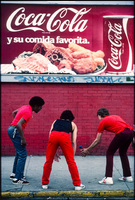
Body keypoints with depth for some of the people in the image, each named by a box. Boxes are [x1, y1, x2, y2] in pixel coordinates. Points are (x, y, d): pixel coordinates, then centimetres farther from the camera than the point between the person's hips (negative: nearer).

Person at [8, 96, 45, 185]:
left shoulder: (25, 107, 10)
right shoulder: (28, 112, -20)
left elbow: (14, 112, 26)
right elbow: (18, 125, -31)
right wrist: (23, 139, -26)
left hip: (12, 129, 10)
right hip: (15, 131, -10)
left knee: (19, 152, 21)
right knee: (23, 154, -8)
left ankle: (14, 174, 30)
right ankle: (17, 178, -6)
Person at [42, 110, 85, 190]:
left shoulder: (55, 122, 37)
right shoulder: (73, 124, 33)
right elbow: (74, 142, 21)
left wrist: (54, 153, 29)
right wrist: (72, 155, 24)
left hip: (53, 136, 2)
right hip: (64, 136, -1)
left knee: (49, 161, 14)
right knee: (71, 161, 7)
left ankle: (45, 183, 21)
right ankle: (77, 184, 11)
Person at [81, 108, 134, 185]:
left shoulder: (102, 122, 14)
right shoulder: (116, 116, 31)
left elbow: (97, 141, 16)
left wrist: (87, 150, 26)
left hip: (122, 133, -7)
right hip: (131, 131, 7)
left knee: (109, 154, 8)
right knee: (123, 153, 26)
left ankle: (108, 178, 0)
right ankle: (128, 176, 28)